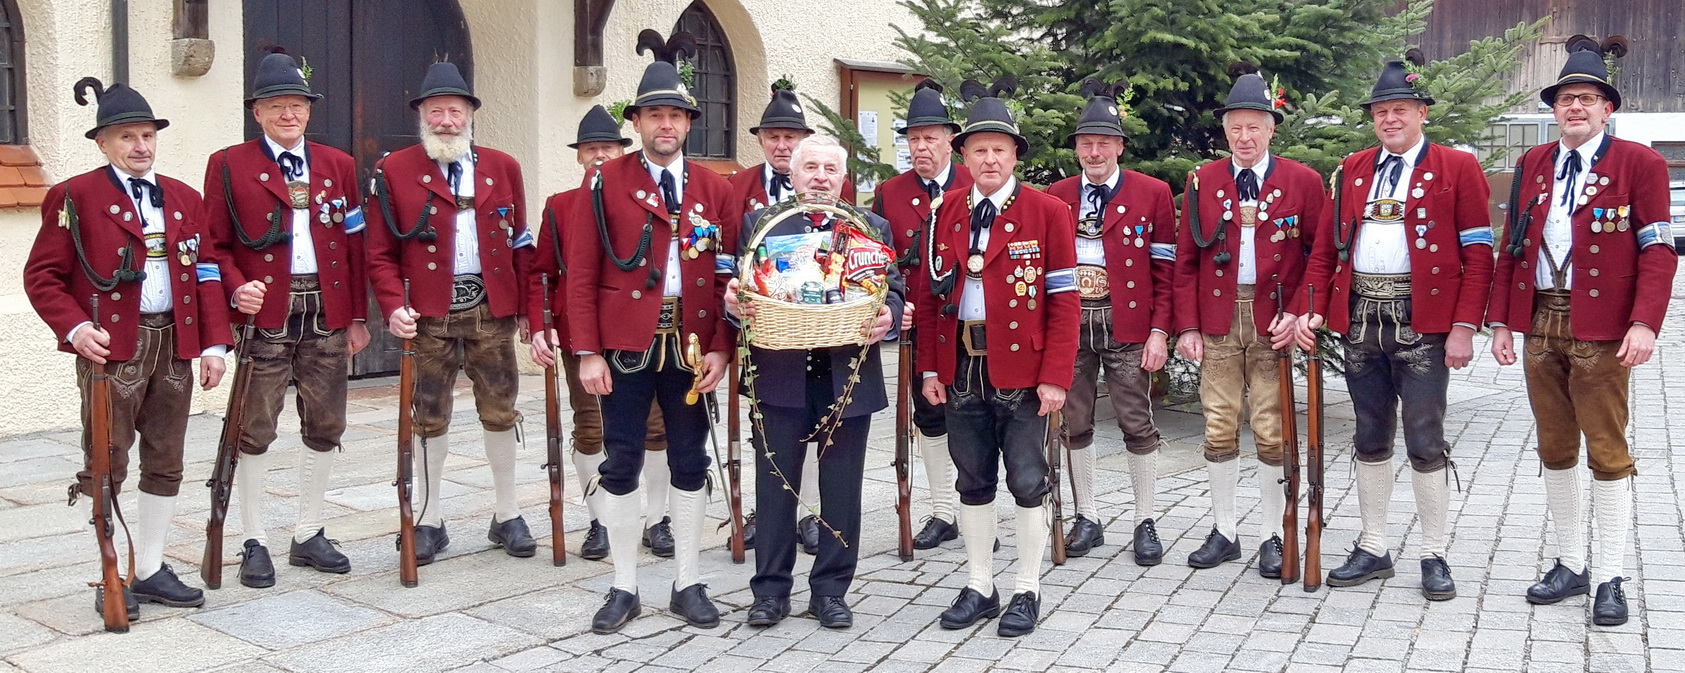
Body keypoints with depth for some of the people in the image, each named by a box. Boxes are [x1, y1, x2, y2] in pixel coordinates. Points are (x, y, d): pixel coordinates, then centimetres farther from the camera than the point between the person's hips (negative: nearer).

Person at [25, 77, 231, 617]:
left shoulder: (185, 198, 13)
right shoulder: (75, 197, -1)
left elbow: (207, 273, 11)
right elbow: (42, 275, -3)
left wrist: (214, 343, 3)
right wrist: (74, 327, -18)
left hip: (175, 346, 5)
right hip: (111, 349, -5)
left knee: (165, 463, 10)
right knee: (106, 465, 0)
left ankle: (151, 570, 21)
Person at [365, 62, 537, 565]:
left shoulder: (503, 168, 7)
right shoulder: (395, 171, 1)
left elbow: (520, 245, 9)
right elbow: (381, 253, -1)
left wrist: (527, 307, 5)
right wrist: (394, 306, -14)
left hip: (492, 313, 2)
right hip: (429, 316, -1)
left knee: (500, 414, 7)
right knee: (430, 419, 7)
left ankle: (508, 517, 20)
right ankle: (430, 522, 20)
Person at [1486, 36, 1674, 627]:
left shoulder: (1639, 163, -2)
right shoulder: (1533, 165, 12)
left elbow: (1658, 250, -7)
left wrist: (1644, 323, -17)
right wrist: (1500, 320, 5)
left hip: (1601, 330, -5)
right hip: (1540, 325, 5)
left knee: (1607, 452, 0)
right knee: (1555, 449, 11)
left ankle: (1610, 580, 9)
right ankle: (1570, 565, 23)